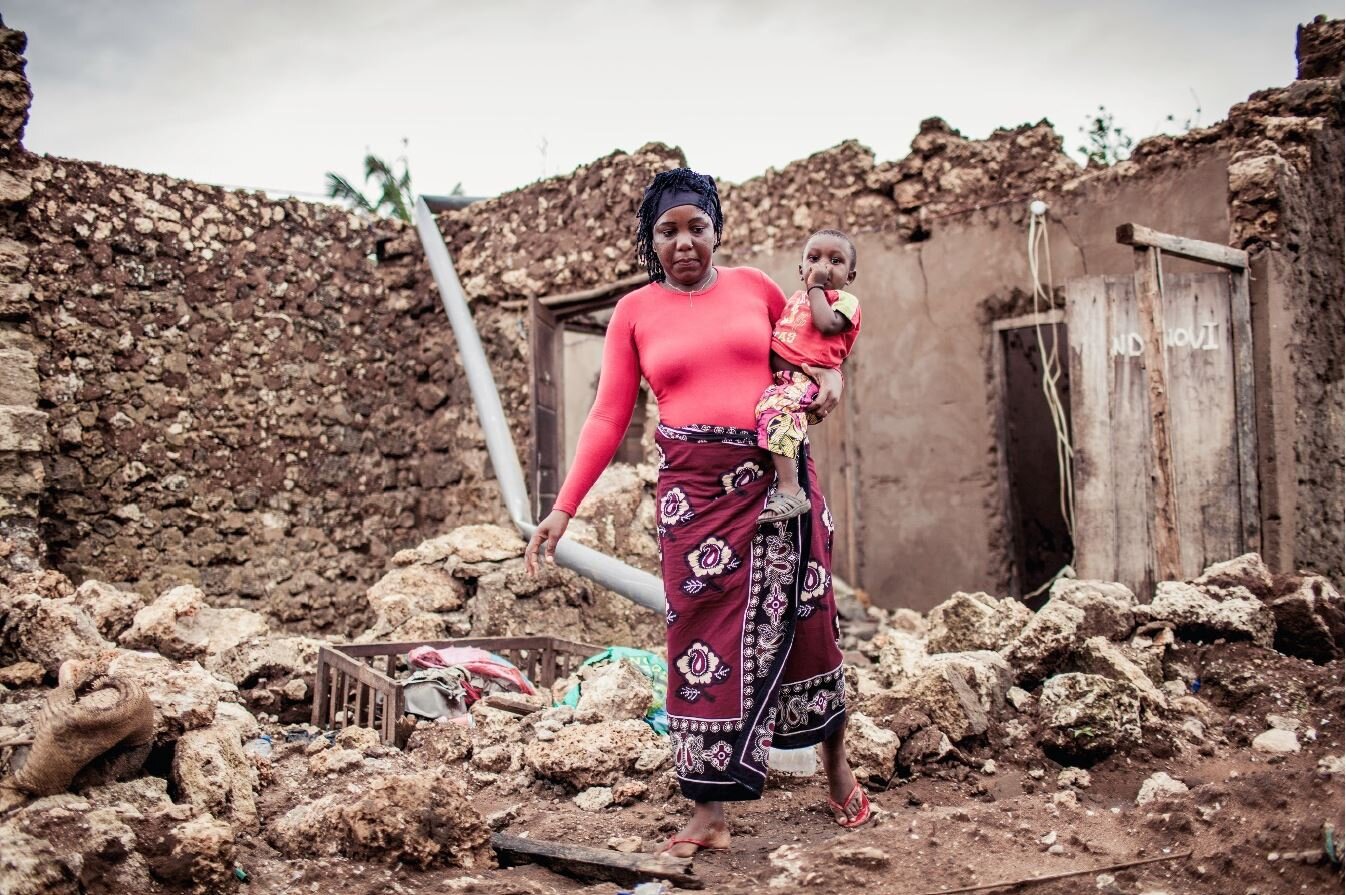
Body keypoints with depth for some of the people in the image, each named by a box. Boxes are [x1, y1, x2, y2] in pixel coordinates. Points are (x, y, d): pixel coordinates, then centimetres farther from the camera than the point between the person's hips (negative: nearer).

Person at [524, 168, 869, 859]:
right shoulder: (634, 313, 5)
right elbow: (608, 418, 2)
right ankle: (708, 813, 6)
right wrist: (564, 508, -5)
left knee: (803, 618, 8)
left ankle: (836, 762, 31)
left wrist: (830, 374, 1)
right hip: (693, 488, -1)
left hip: (777, 476, 1)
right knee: (703, 634, -2)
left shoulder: (754, 287, 8)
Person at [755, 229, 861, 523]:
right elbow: (776, 338, 31)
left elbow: (827, 325, -17)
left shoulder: (844, 301, 5)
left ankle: (790, 491, -37)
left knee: (774, 408, -33)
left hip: (808, 379, -9)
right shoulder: (796, 299, 26)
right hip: (778, 376, 9)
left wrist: (816, 287, -6)